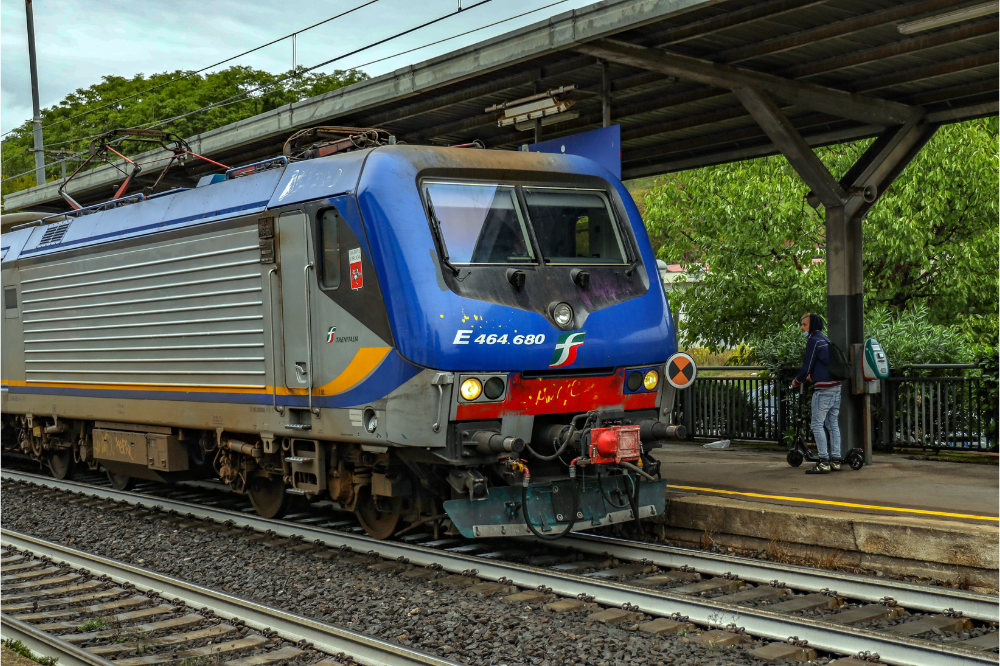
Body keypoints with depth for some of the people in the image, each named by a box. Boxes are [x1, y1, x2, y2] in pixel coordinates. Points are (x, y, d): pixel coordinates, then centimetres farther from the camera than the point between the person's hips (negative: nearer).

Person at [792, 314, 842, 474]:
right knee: (833, 424, 12)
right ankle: (835, 460, 13)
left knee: (817, 425, -6)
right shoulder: (826, 340, 17)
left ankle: (824, 462, -10)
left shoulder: (814, 341, -10)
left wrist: (796, 381, 5)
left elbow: (806, 367, -10)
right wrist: (813, 375, 36)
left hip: (823, 388, -9)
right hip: (836, 387, 9)